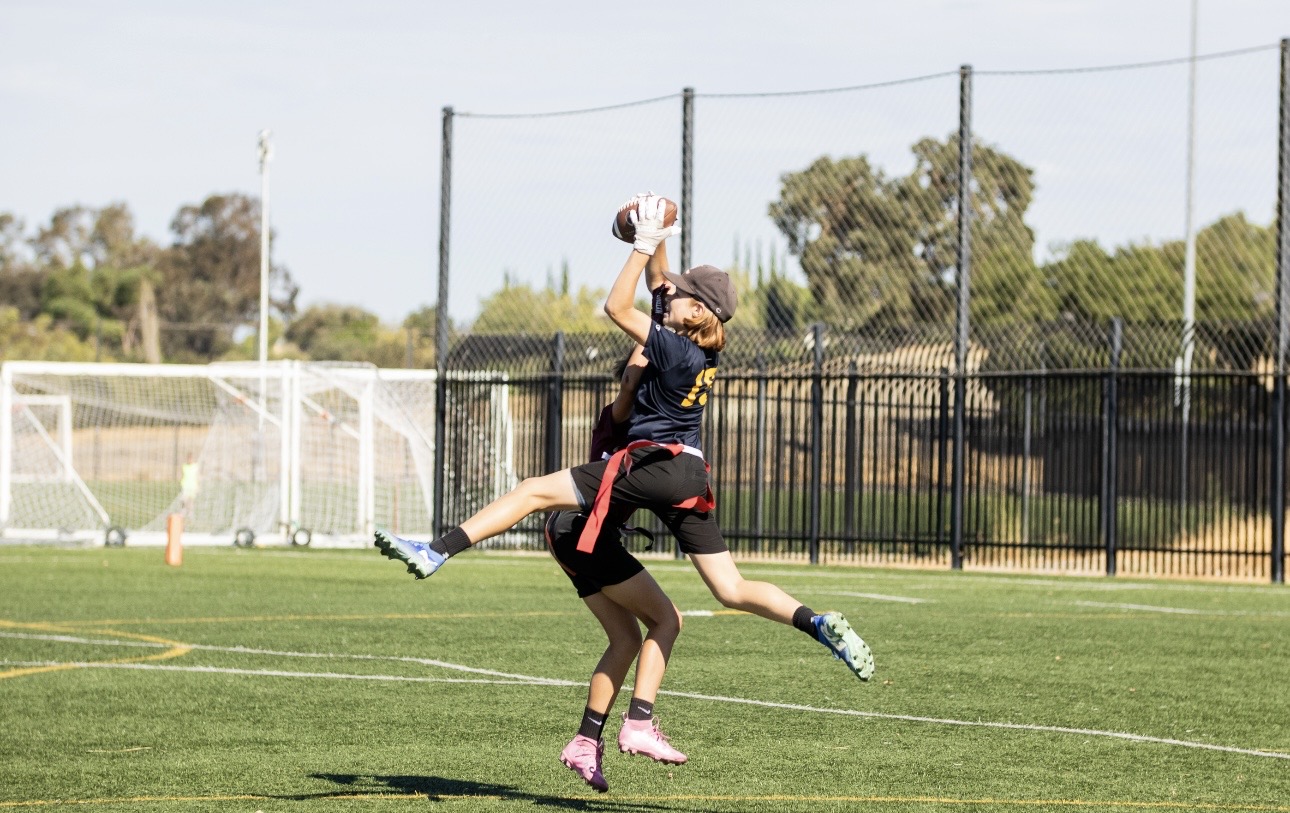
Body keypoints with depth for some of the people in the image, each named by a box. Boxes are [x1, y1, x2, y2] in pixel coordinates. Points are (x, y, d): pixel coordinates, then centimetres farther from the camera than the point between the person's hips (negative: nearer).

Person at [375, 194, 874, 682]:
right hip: (688, 476, 9)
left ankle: (436, 552, -18)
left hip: (654, 464, -9)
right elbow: (661, 287, 26)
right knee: (732, 591, 9)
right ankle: (820, 624, -6)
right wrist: (656, 247, 17)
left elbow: (617, 307, -11)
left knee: (537, 491, -9)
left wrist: (644, 246, -9)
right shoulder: (701, 351, 11)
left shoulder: (674, 349, -12)